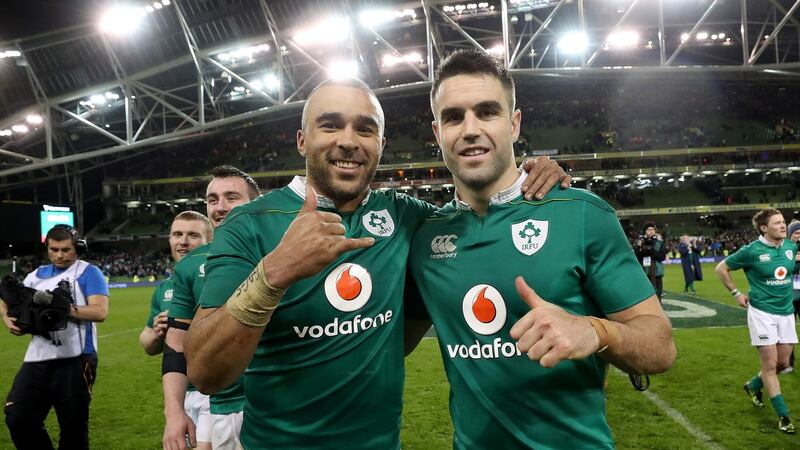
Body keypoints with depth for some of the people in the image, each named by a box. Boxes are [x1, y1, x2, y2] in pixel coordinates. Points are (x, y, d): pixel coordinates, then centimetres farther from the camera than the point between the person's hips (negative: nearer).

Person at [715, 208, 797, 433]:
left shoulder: (791, 247, 1)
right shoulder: (752, 251, -13)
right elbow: (721, 268, -2)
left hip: (786, 312, 6)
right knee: (770, 364, -3)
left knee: (783, 362, 12)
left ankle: (754, 385, 39)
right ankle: (783, 416, 8)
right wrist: (736, 293, -2)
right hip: (762, 312, -5)